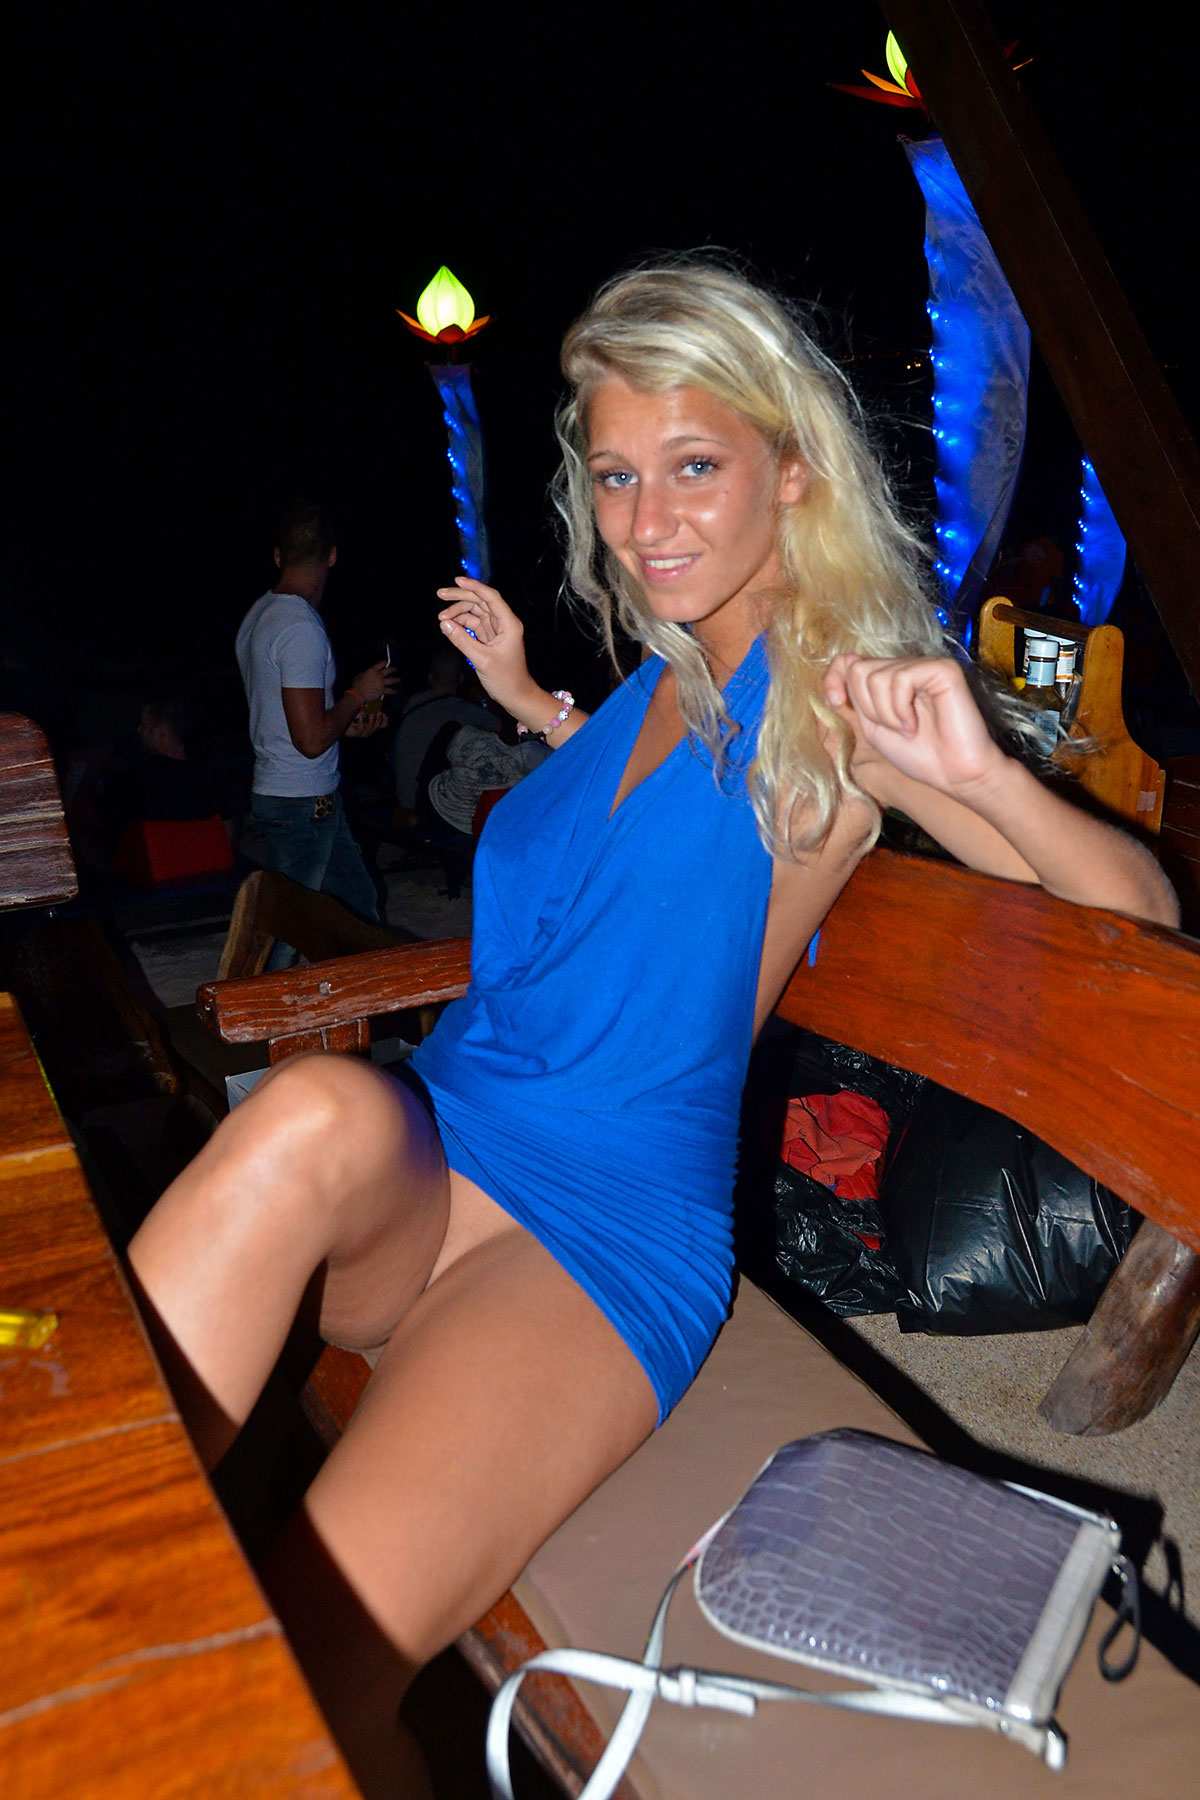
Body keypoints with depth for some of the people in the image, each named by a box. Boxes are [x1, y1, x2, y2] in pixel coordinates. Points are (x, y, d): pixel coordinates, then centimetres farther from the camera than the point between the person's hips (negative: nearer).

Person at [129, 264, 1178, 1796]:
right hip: (425, 1166, 5)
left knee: (315, 1663, -31)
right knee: (316, 1109, -34)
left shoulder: (846, 700, 2)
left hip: (609, 1218, -5)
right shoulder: (660, 677, 18)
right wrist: (530, 704, 30)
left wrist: (985, 772, -18)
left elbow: (1143, 912, 1)